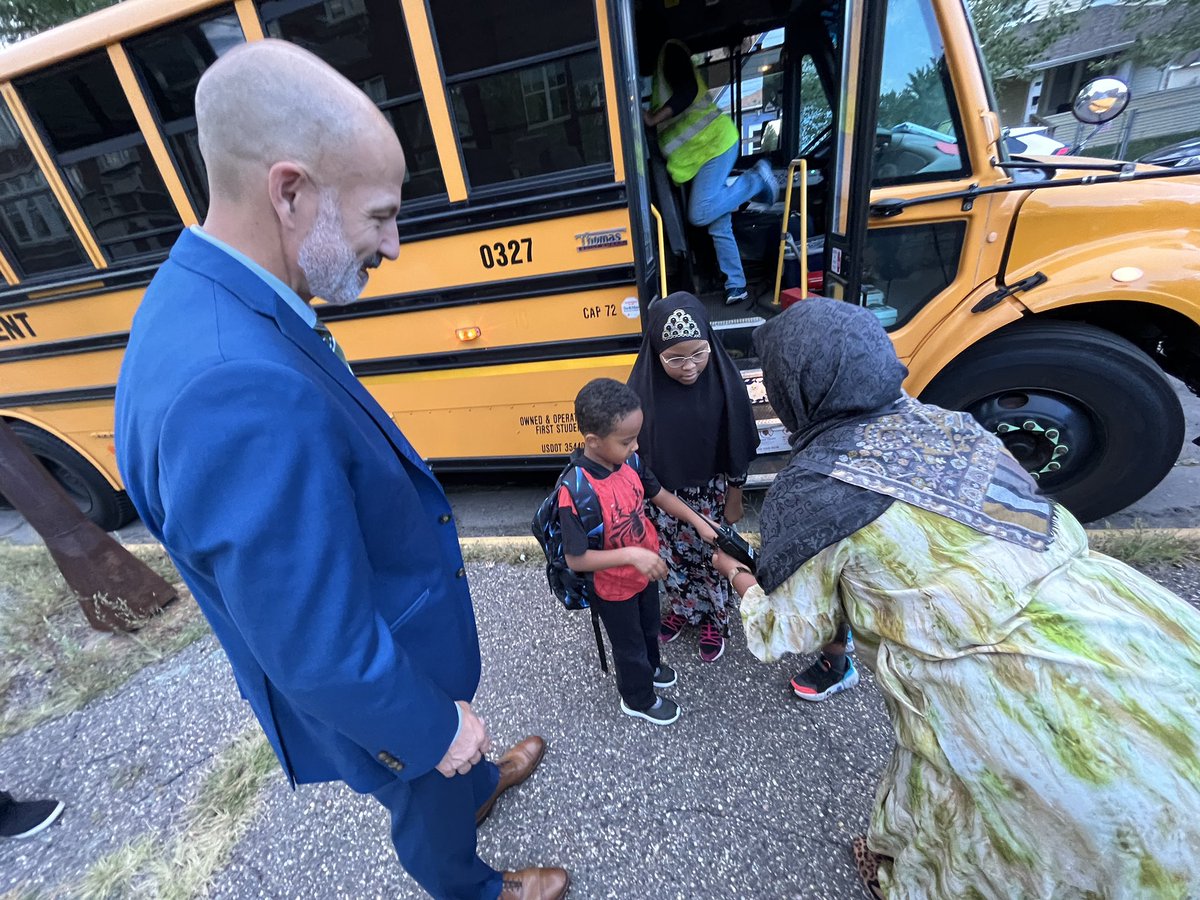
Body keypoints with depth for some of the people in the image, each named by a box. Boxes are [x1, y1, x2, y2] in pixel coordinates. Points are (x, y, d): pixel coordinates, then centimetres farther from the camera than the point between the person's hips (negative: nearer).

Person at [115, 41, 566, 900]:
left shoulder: (201, 296, -10)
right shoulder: (242, 393, -43)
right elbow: (323, 654, -33)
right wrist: (438, 727, -15)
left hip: (390, 633, 7)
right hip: (366, 694, -7)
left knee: (450, 738, 37)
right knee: (431, 796, 28)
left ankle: (479, 784, 69)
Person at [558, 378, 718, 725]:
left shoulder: (630, 460, -16)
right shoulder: (576, 491, -36)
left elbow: (660, 495, 2)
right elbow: (575, 559, -31)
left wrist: (698, 521, -1)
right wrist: (631, 555, -36)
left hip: (646, 570, 6)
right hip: (614, 588, -6)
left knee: (650, 627, 33)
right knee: (629, 644, 22)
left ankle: (650, 666, 64)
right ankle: (638, 699, 51)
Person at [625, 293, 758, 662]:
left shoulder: (725, 380, -19)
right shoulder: (644, 386, -17)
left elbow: (737, 449, -8)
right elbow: (634, 447, -5)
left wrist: (734, 499, -2)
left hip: (711, 494, -1)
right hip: (664, 495, 1)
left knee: (714, 556, 18)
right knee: (674, 557, 21)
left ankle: (715, 619, 45)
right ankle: (682, 608, 50)